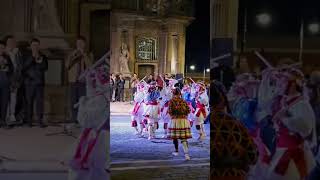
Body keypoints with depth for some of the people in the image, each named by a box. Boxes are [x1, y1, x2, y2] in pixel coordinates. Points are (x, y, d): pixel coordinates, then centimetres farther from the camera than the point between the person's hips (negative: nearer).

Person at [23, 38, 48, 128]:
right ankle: (29, 120, 6)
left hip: (40, 82, 1)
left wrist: (40, 62, -14)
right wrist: (32, 57, -13)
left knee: (40, 101, -5)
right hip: (29, 82, 0)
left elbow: (45, 67, 3)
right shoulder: (27, 56, 8)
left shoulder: (43, 57, 11)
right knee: (29, 102, 0)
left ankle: (40, 120, -3)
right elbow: (24, 66, -7)